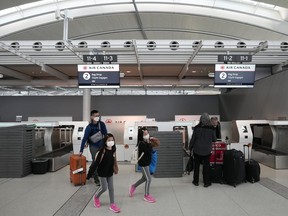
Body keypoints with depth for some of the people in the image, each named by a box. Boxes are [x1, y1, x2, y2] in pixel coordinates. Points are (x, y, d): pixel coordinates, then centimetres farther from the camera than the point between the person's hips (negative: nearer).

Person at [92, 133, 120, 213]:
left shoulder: (113, 150, -4)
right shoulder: (102, 150, -22)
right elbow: (96, 161, -19)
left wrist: (115, 169, 15)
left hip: (110, 172, 5)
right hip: (102, 172, -5)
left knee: (111, 188, 10)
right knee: (104, 188, 4)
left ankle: (112, 204, 23)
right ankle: (96, 197, 35)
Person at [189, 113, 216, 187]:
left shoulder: (197, 128, -11)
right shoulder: (211, 128, -9)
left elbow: (193, 139, -7)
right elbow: (214, 139, 1)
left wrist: (190, 147, 5)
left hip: (197, 149, 0)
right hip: (207, 150, 0)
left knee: (196, 165, 12)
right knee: (206, 166, 10)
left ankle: (196, 181, 22)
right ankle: (206, 182, 17)